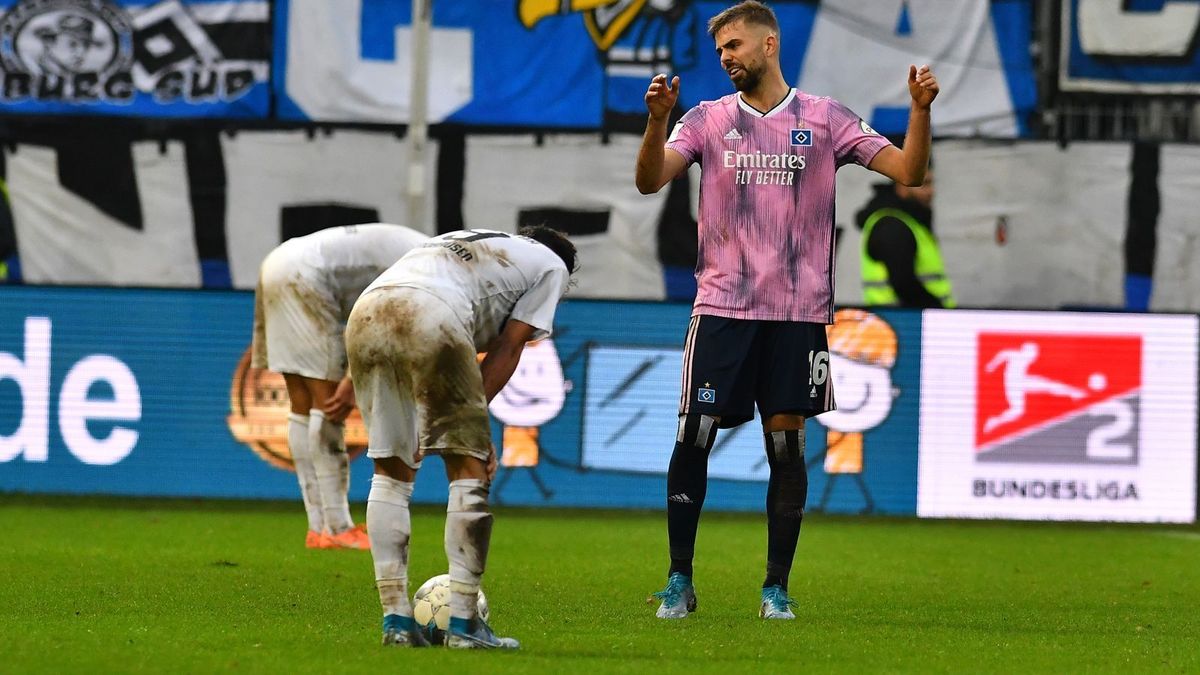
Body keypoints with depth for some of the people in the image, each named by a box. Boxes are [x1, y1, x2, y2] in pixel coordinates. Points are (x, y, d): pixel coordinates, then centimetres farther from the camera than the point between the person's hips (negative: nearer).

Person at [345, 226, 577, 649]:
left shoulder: (466, 243, 42)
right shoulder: (552, 266, 25)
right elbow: (508, 347, 12)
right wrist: (474, 419, 11)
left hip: (364, 314, 6)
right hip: (431, 316, -6)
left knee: (391, 470, 15)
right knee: (469, 468, 5)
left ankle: (396, 622, 12)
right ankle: (463, 624, 2)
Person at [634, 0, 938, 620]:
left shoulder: (825, 119, 6)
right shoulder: (707, 120, 8)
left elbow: (906, 171, 2)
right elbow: (649, 180, -4)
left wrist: (920, 110, -13)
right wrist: (656, 120, -21)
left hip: (799, 311, 0)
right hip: (722, 306, 0)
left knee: (786, 442, 1)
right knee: (692, 439, -4)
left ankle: (777, 588, 9)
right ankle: (679, 580, 7)